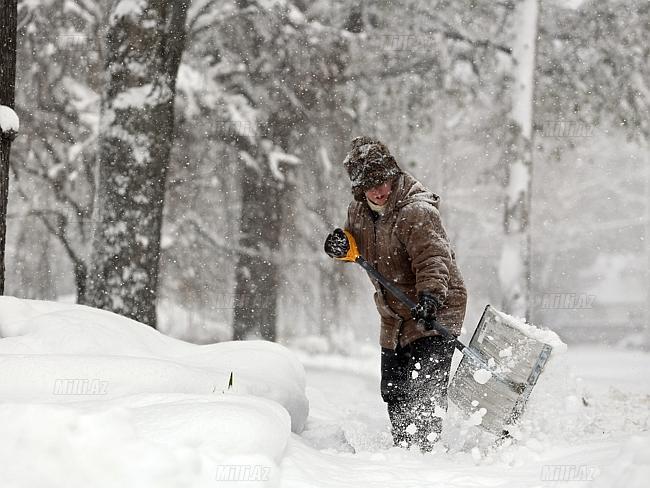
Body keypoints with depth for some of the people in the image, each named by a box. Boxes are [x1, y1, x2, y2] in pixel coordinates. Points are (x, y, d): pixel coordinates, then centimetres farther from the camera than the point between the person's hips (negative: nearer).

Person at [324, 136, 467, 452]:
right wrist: (341, 245, 0)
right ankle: (402, 446, 26)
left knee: (425, 390, -15)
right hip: (395, 318, 8)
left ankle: (421, 449, -11)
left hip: (436, 311, -8)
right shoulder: (359, 212, 3)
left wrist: (430, 294, -52)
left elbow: (432, 258, -35)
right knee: (393, 393, 12)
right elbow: (360, 248, 24)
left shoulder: (416, 213, -21)